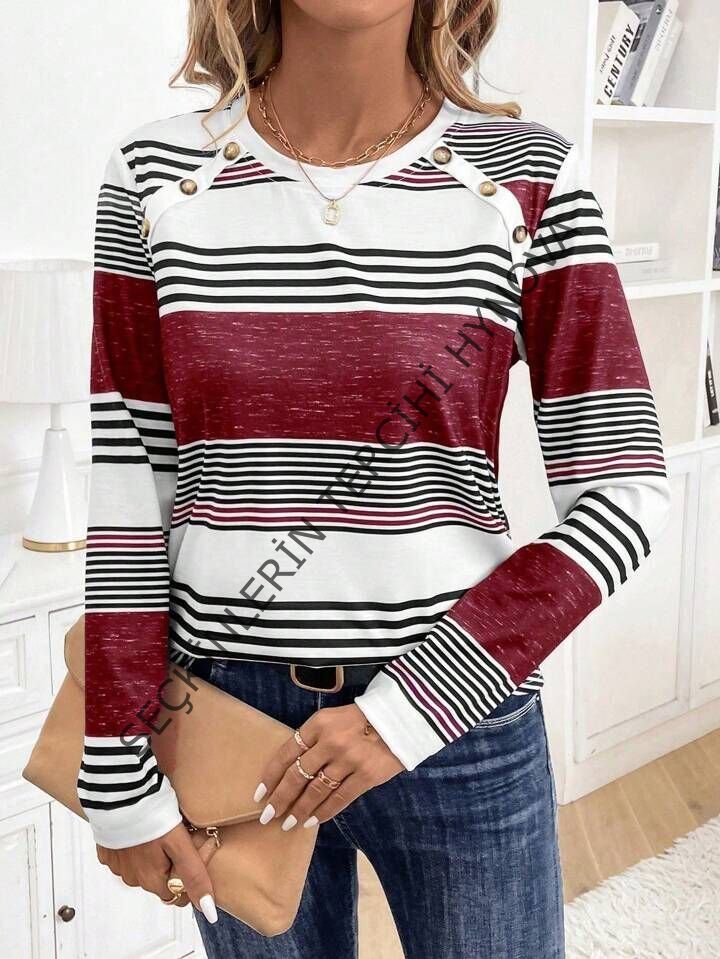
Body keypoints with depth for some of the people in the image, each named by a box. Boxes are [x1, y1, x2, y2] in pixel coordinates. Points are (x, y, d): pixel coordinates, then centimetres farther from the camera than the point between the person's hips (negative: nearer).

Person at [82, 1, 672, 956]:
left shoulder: (527, 178, -7)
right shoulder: (157, 177, -3)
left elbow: (625, 490, -7)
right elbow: (120, 496, -3)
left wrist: (418, 702, -15)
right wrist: (119, 784, -2)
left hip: (457, 708, 0)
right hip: (223, 708, 1)